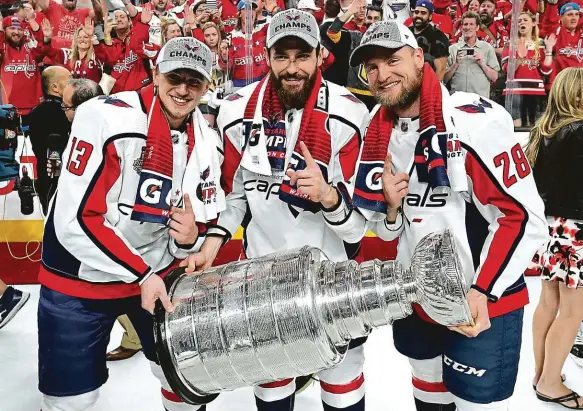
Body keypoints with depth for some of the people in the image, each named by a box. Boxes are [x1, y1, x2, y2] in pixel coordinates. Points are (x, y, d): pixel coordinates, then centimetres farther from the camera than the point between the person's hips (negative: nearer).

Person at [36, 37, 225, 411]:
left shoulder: (208, 142, -3)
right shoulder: (106, 116, -21)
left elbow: (202, 222, 5)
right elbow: (75, 221, -22)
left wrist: (191, 236, -19)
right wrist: (141, 275, -23)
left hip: (158, 274, 5)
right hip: (80, 280, -4)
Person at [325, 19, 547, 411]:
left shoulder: (476, 120, -19)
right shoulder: (379, 136, 2)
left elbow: (524, 217, -18)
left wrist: (482, 292, -22)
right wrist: (390, 208, -13)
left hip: (484, 304, -6)